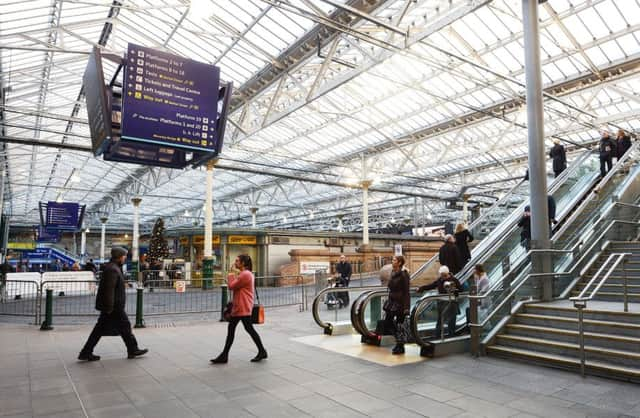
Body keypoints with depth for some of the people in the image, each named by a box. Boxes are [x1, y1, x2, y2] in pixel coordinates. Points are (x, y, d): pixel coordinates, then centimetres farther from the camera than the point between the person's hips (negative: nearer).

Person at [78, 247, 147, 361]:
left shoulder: (113, 267, 13)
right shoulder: (112, 269, -19)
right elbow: (109, 289, -25)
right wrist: (109, 307, -24)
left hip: (110, 306, 10)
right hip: (114, 306, -10)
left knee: (100, 329, 13)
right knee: (124, 326, 2)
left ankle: (86, 353, 16)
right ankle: (133, 350, 14)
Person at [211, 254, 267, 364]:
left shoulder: (246, 275, -18)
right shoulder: (243, 274, 17)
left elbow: (232, 286, -15)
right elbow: (235, 286, 17)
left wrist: (230, 277, -1)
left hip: (243, 308, -11)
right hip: (238, 307, 11)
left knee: (249, 328, -1)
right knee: (231, 328, 10)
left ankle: (262, 352, 13)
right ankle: (224, 356, 15)